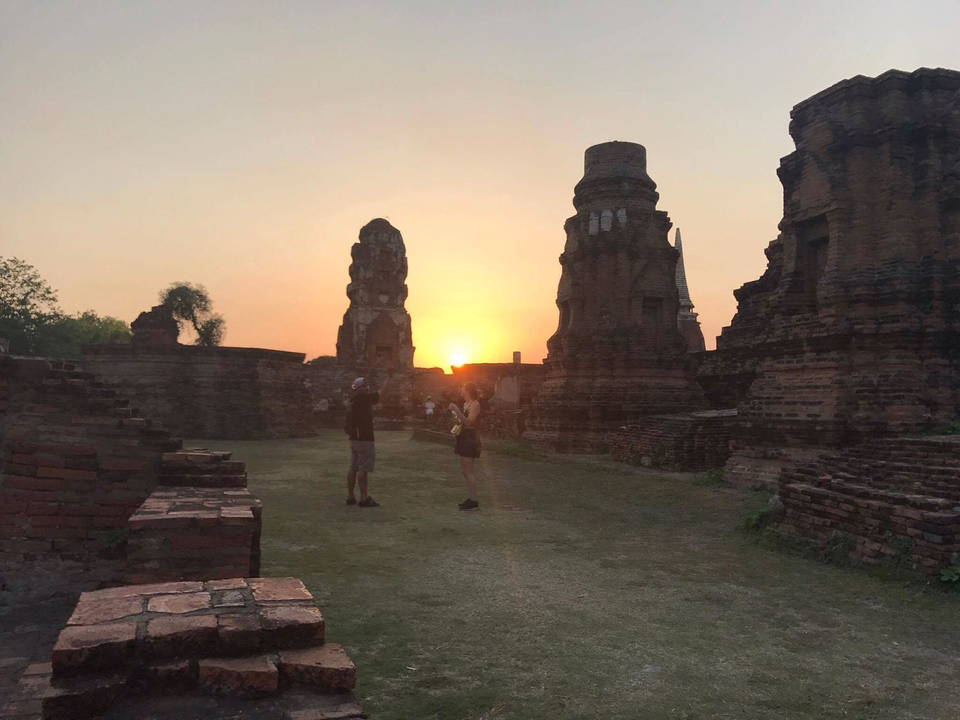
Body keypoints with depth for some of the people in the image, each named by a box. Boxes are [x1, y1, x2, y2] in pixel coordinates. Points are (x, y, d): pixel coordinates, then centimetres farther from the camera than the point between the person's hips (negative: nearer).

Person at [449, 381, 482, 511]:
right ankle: (471, 498, 20)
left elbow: (469, 422, -24)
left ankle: (474, 502, -7)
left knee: (468, 471, -9)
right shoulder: (466, 404, 15)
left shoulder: (475, 404, -13)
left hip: (470, 439, -10)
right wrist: (456, 413, 7)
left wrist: (456, 410, -28)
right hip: (464, 438, 10)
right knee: (464, 470, 13)